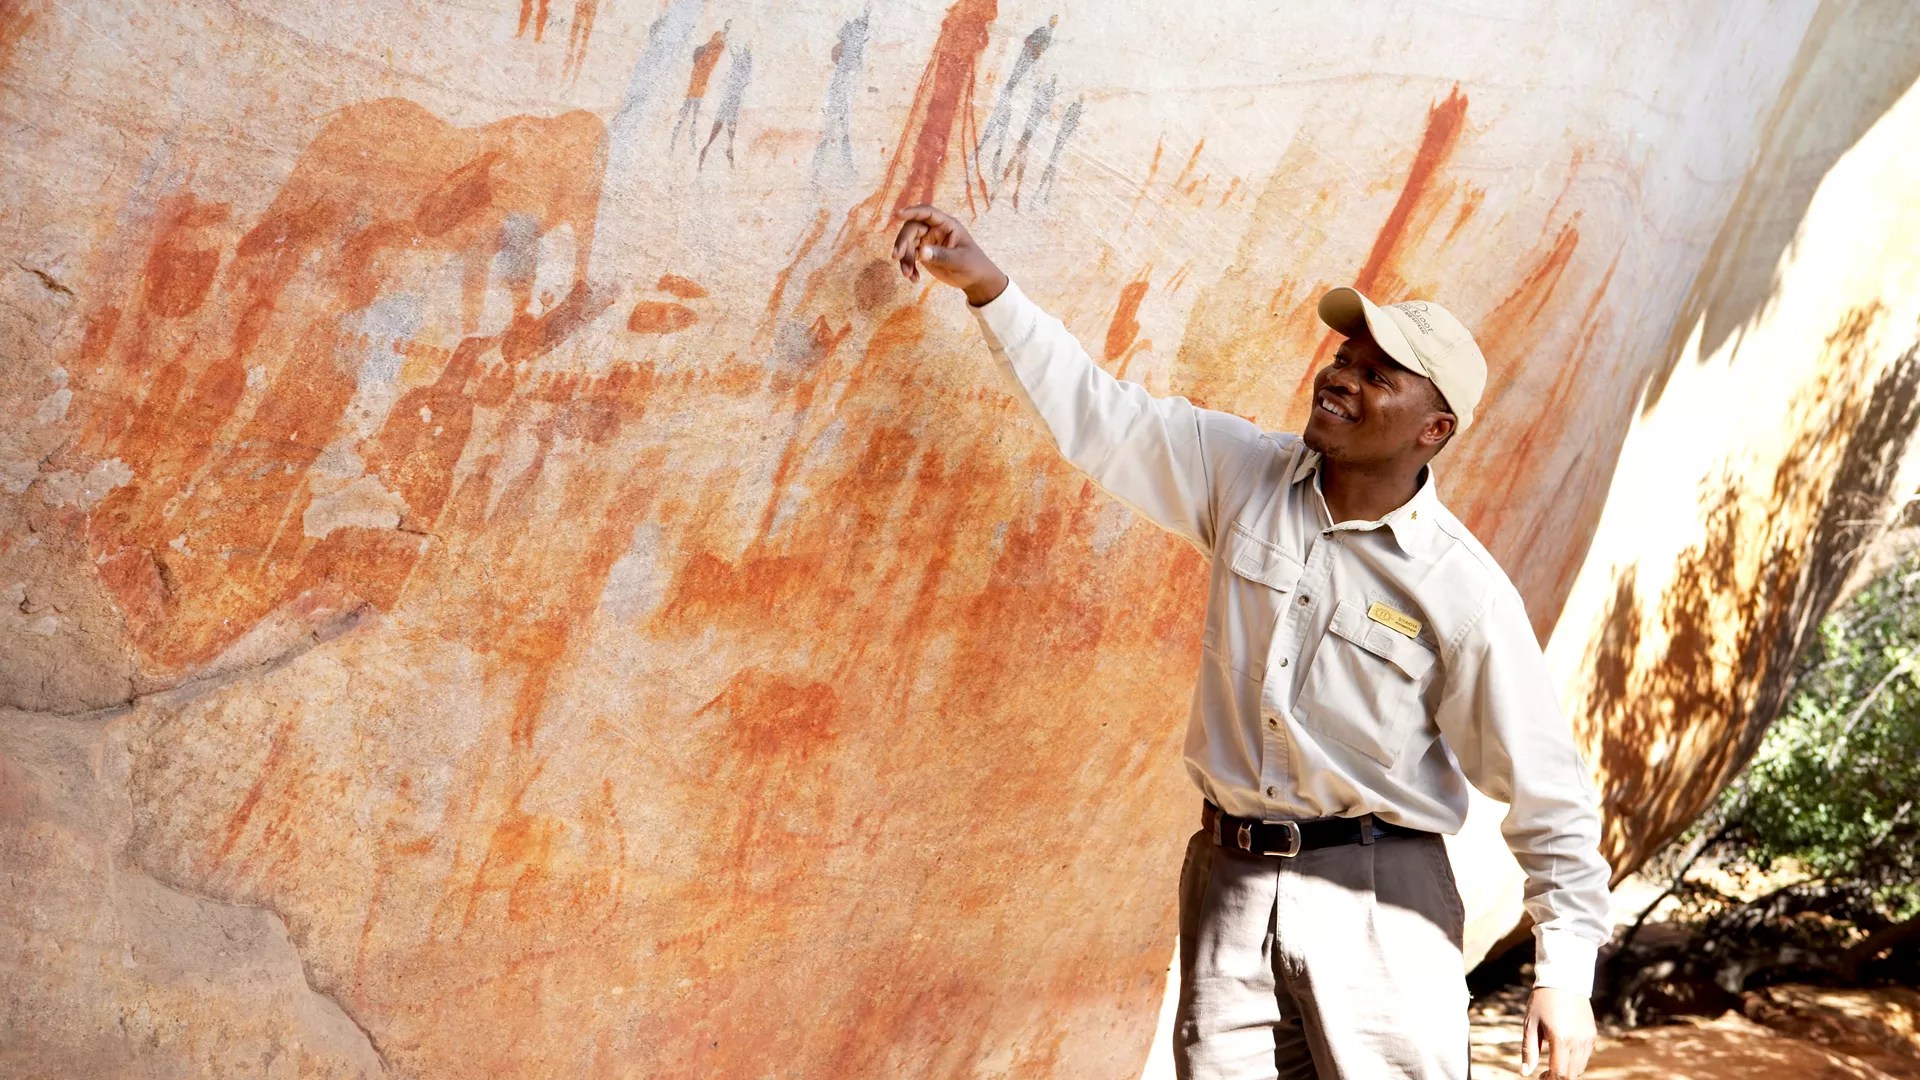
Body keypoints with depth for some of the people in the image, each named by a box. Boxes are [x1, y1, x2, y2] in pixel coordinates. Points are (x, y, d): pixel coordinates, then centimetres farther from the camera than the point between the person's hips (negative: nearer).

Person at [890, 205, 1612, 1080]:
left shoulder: (1463, 593, -12)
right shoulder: (1244, 475, 0)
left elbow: (1546, 789, -8)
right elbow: (1096, 413, 4)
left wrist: (1565, 972, -8)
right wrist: (985, 284, -4)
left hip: (1376, 897, -4)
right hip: (1229, 878, 4)